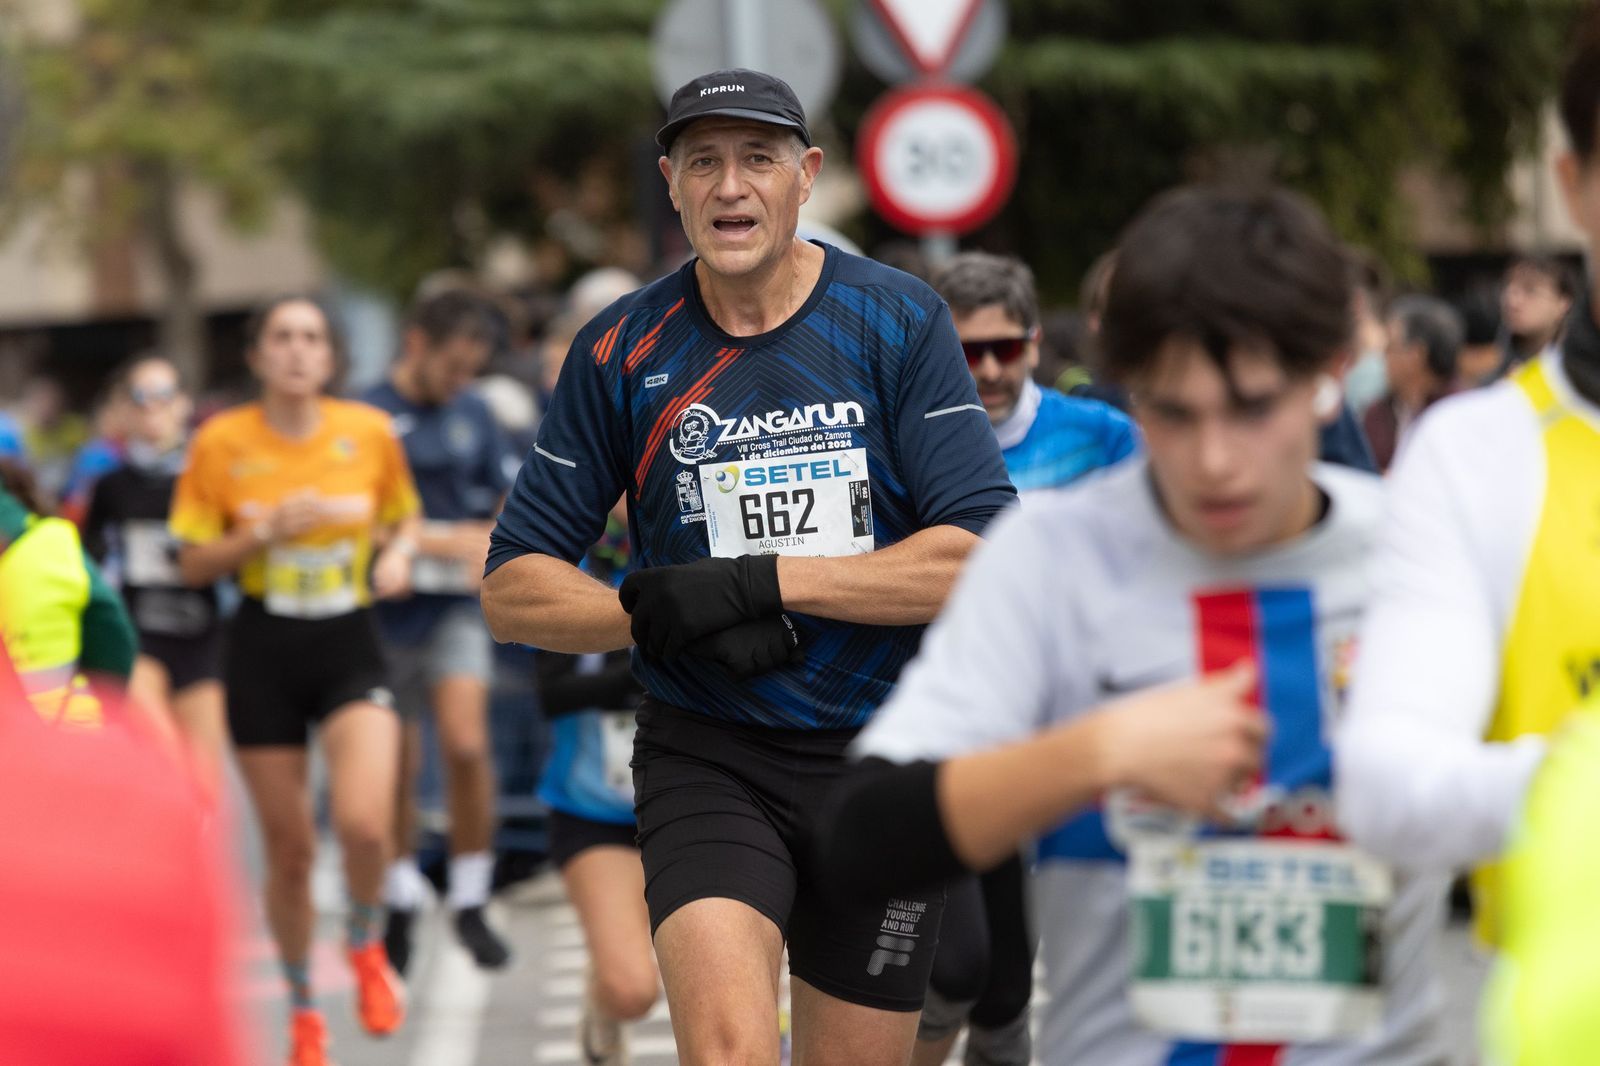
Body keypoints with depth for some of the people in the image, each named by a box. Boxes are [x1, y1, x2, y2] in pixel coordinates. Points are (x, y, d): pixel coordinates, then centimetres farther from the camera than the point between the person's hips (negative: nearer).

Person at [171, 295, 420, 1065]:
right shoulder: (222, 442, -5)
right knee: (288, 848, 5)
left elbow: (405, 519, 15)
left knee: (363, 823, -22)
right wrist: (268, 531, -17)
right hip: (263, 653, 0)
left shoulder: (369, 431, -2)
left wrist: (397, 556, -7)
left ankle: (365, 944, 11)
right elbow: (192, 565, -2)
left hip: (350, 646, 0)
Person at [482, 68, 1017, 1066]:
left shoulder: (898, 320, -4)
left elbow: (985, 560, -13)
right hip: (708, 758, 0)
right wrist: (665, 616, -16)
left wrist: (755, 582, -19)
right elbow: (513, 588, 3)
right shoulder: (622, 350, 0)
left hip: (886, 759, 1)